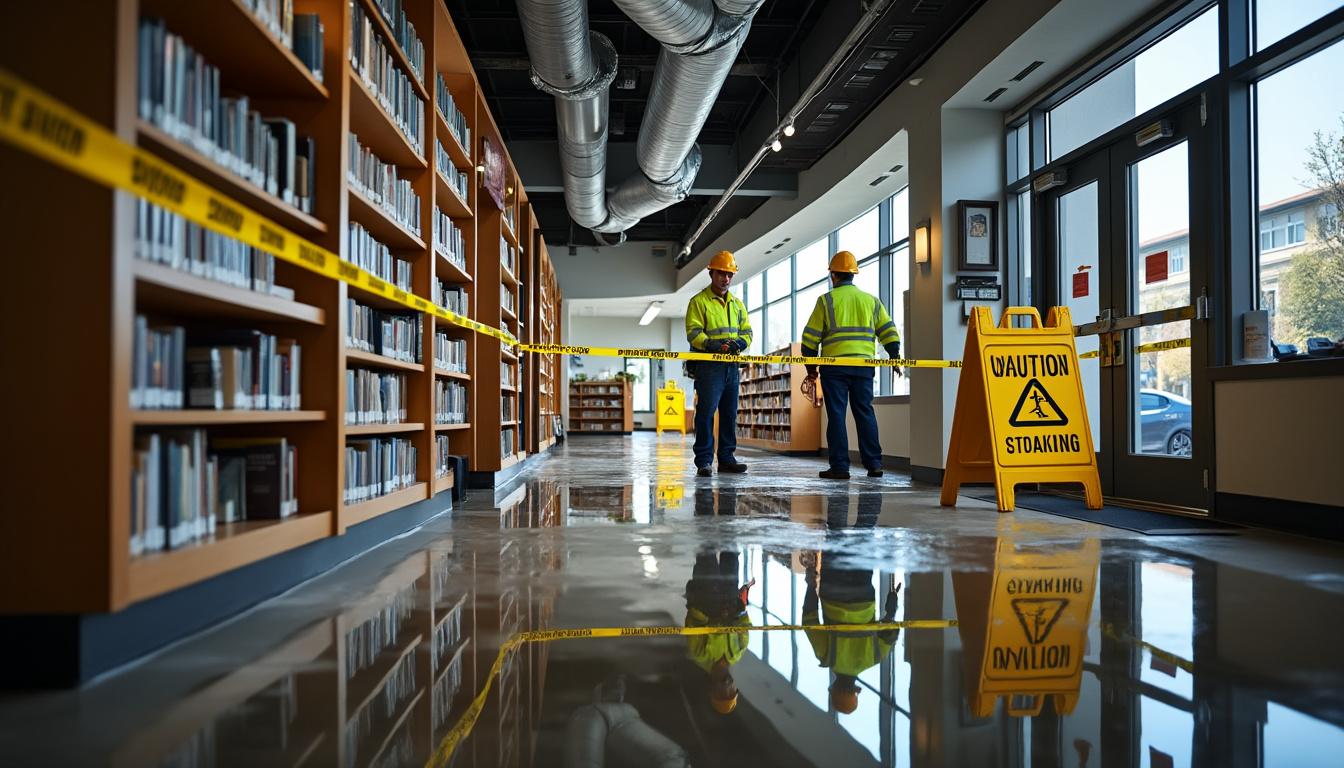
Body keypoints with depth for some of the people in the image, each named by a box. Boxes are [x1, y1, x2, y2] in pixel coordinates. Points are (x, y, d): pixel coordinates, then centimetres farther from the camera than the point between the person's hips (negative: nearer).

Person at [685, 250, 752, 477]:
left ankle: (727, 458, 16)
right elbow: (693, 332, -9)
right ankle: (703, 460, -5)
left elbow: (747, 332, 15)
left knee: (730, 413, 9)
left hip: (731, 365, 6)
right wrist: (710, 343, -26)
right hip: (708, 365, -6)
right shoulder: (699, 301, 0)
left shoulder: (737, 304, 19)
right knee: (706, 411, -9)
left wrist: (738, 343, -8)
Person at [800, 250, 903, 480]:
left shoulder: (826, 300, 2)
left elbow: (811, 336, 0)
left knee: (836, 415, -1)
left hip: (834, 366, -3)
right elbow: (888, 331, 11)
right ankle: (874, 464, 9)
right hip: (864, 366, 4)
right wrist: (895, 357, 19)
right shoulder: (871, 300, 14)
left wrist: (810, 366, 8)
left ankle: (840, 467, -2)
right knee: (865, 413, 10)